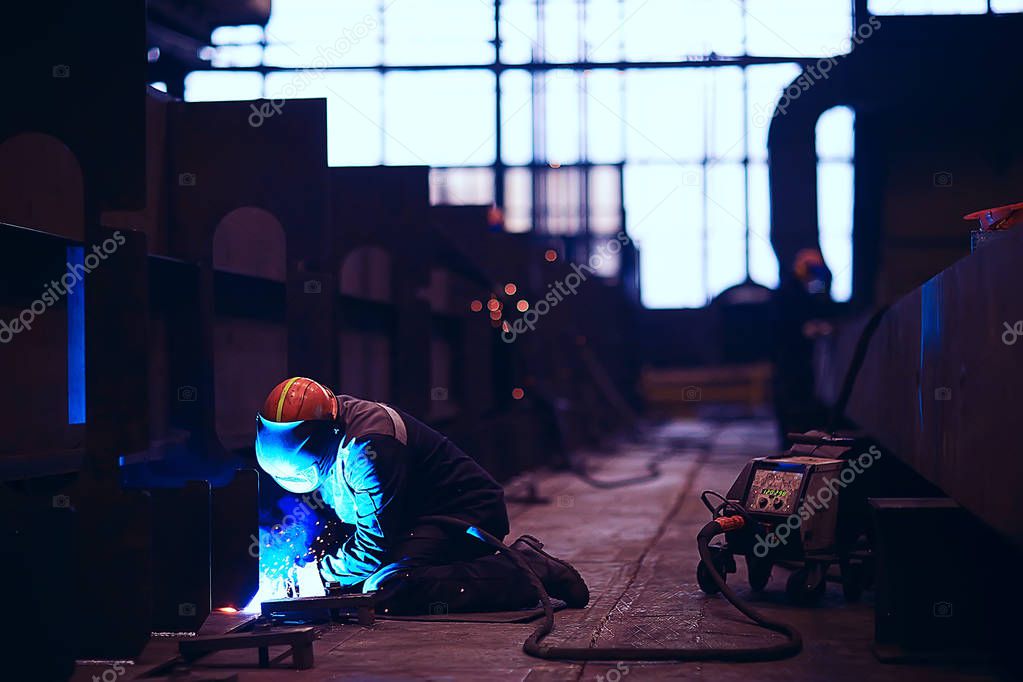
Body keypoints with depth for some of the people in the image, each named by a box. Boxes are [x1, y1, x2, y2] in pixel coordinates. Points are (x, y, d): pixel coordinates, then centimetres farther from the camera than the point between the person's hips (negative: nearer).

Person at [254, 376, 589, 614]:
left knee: (387, 590, -28)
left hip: (467, 512, -11)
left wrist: (321, 573, -13)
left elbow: (375, 546, -24)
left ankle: (528, 573, -19)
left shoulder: (367, 448, -27)